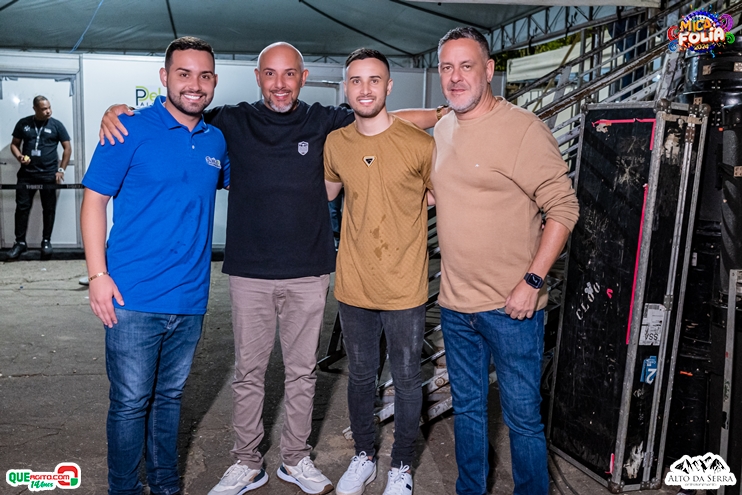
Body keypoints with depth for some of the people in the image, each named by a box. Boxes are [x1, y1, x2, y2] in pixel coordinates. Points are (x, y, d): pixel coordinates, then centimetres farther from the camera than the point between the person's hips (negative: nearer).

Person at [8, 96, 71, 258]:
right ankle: (20, 242, 11)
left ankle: (46, 241, 17)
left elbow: (67, 148, 1)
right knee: (22, 207, 2)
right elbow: (14, 144, 13)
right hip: (26, 174, 2)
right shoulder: (23, 123, 6)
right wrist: (19, 157, -8)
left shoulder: (56, 125, 0)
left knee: (49, 209, 5)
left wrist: (61, 170, -6)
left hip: (49, 175, -1)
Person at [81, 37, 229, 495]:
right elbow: (94, 200, -6)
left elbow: (230, 180, 27)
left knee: (170, 397, 19)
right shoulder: (131, 130, -7)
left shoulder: (216, 140, 8)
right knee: (130, 403, 5)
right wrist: (98, 274, -13)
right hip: (134, 299, -4)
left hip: (191, 299, 5)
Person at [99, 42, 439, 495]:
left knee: (302, 371, 12)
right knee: (249, 372, 9)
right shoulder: (233, 122, 2)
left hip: (309, 272, 1)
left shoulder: (323, 122, 3)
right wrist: (118, 111, -11)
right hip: (250, 272, 0)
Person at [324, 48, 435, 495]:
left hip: (405, 289, -3)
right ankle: (364, 458, 41)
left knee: (407, 381, 12)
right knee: (360, 376, 19)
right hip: (354, 286, 4)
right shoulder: (335, 144, 0)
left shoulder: (420, 144, -13)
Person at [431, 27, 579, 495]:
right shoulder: (443, 129, 8)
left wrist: (532, 281, -18)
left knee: (523, 417, 7)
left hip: (511, 306, -6)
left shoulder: (524, 128, -13)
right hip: (455, 303, 7)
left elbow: (564, 208, -12)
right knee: (467, 408, 20)